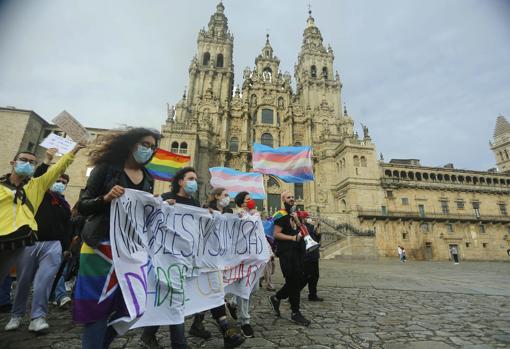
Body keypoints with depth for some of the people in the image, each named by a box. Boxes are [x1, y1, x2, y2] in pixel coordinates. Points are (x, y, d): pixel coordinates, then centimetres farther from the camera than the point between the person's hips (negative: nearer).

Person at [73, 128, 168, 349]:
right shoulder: (107, 168, -3)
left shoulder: (148, 179, 12)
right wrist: (106, 198, -23)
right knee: (97, 308, 2)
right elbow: (82, 206, -5)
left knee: (129, 305, 9)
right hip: (102, 247, -5)